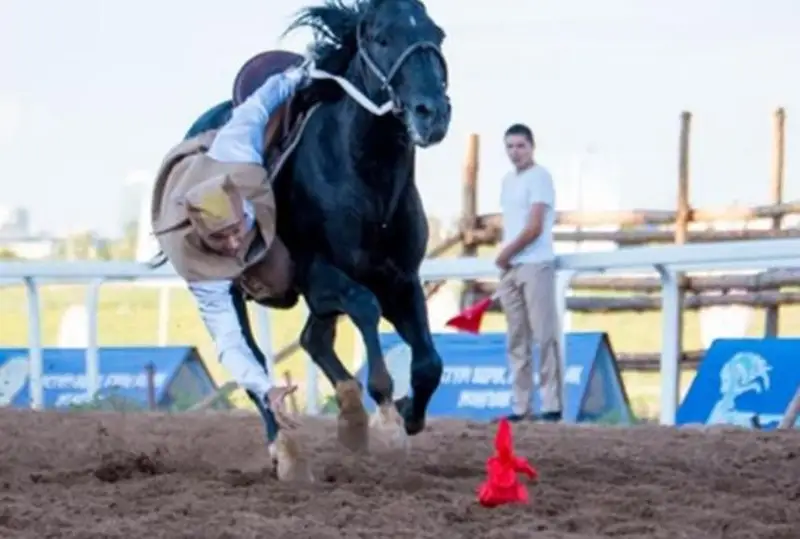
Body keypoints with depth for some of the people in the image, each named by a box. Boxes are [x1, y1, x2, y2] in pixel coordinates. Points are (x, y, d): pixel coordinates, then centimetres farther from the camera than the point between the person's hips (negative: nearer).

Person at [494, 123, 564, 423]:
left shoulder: (539, 177, -7)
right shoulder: (508, 180, 18)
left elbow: (534, 228, -14)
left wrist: (504, 254, -5)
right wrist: (504, 258, 7)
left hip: (536, 265, -8)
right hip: (510, 268, 8)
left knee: (545, 336, -8)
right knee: (517, 340, 7)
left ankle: (552, 405, -9)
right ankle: (520, 406, 9)